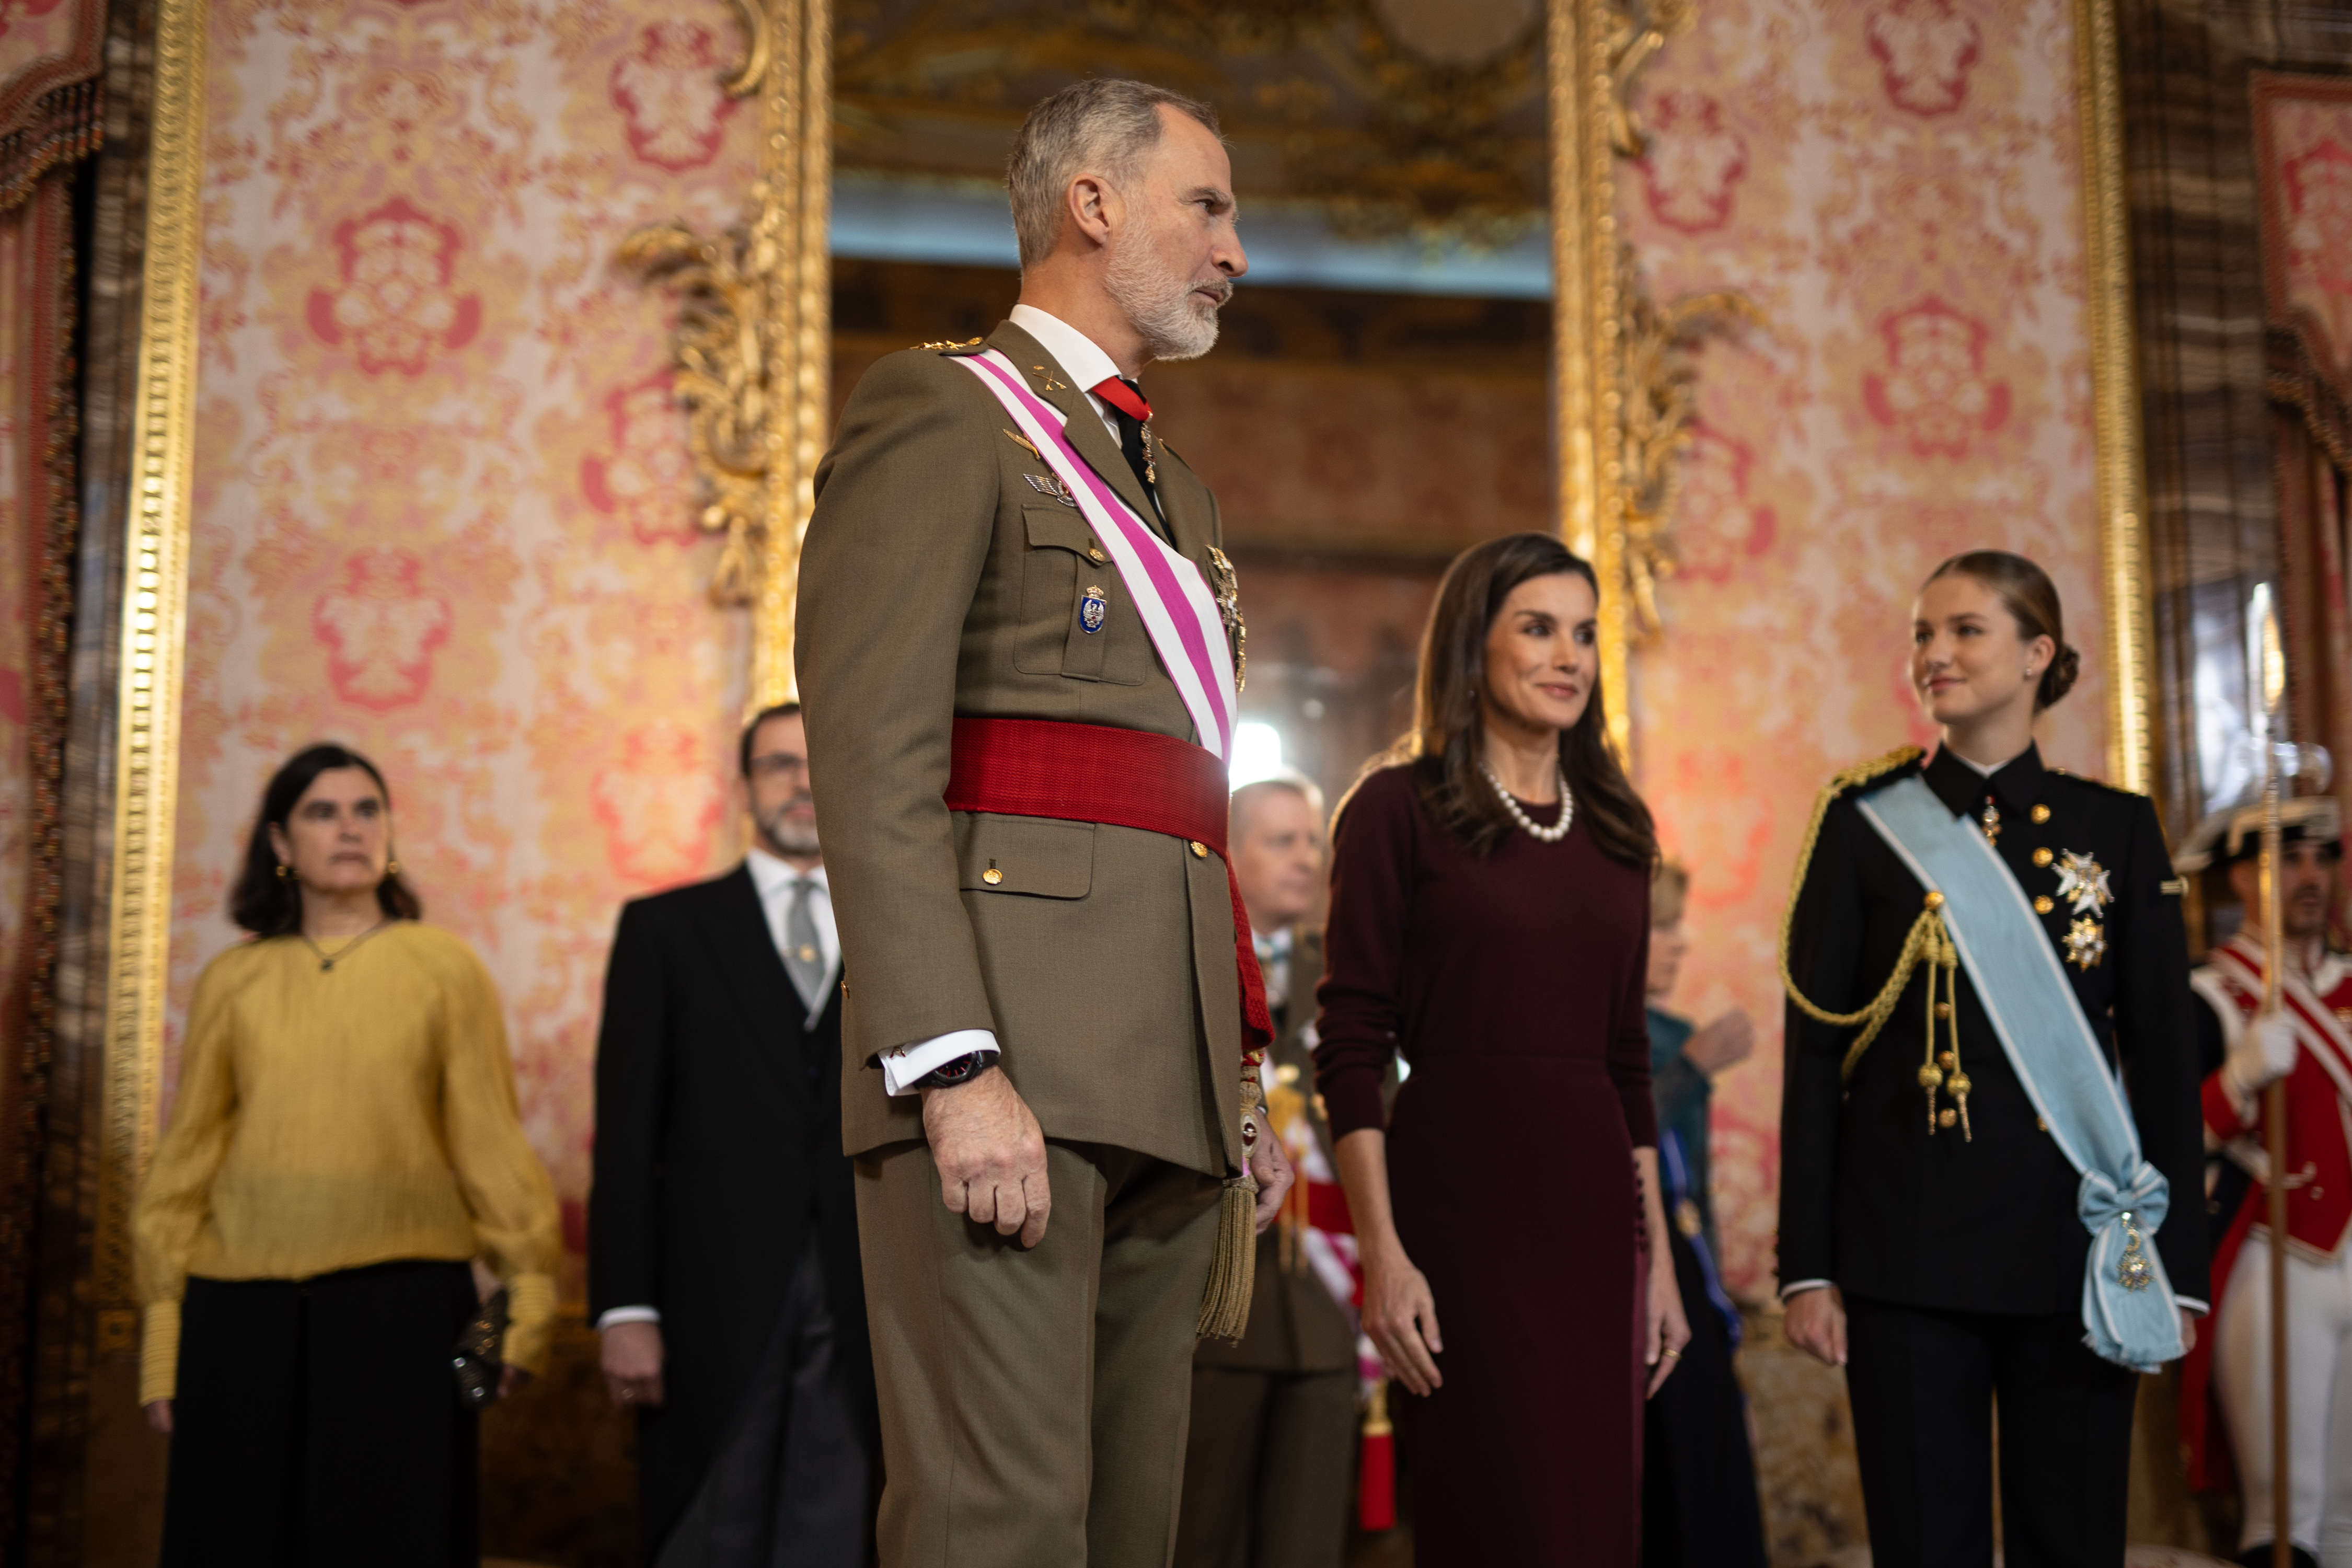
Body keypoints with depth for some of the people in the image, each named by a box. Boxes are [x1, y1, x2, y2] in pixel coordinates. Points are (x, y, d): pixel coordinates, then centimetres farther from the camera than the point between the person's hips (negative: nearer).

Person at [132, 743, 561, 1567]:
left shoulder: (446, 968, 6)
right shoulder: (232, 980, 10)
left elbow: (488, 1138, 1)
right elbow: (187, 1157, 10)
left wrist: (527, 1287, -9)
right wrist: (163, 1328, 6)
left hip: (403, 1307, -1)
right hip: (245, 1316, 2)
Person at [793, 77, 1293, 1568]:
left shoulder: (1178, 485, 27)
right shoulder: (939, 410, 1)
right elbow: (870, 762, -11)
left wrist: (1242, 1080, 20)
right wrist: (956, 1067, -21)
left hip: (1169, 1079, 8)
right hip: (1003, 1050, -8)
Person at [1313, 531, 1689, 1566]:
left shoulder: (1614, 827, 15)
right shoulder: (1398, 808, -2)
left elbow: (1627, 1056, 17)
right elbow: (1351, 1046, -7)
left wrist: (1657, 1254, 13)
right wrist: (1383, 1253, -15)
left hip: (1593, 1205, 6)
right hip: (1462, 1199, -6)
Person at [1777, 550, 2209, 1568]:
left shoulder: (2116, 827, 6)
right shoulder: (1863, 822, 3)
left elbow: (2167, 1056, 5)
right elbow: (1813, 1051, 1)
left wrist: (2178, 1264, 0)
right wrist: (1806, 1264, -4)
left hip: (2077, 1247, 1)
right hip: (1908, 1251, -1)